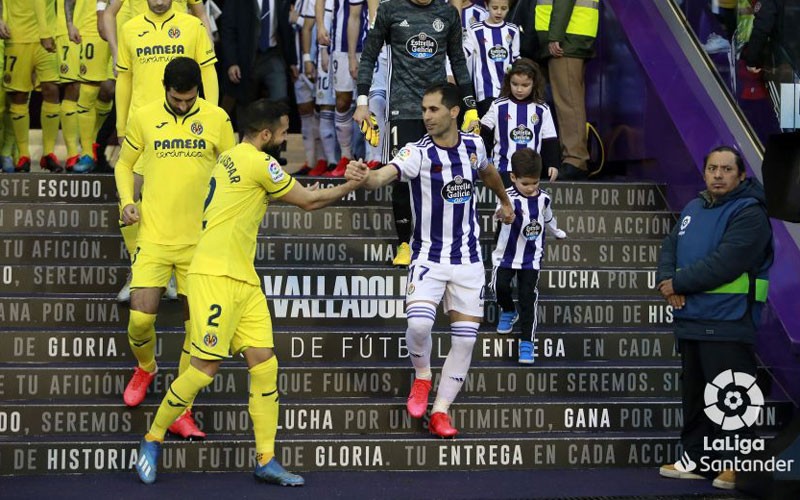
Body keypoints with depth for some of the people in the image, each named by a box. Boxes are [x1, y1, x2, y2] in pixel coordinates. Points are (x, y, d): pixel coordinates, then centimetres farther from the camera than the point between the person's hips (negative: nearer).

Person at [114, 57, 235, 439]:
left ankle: (180, 411, 13)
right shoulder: (144, 118, 1)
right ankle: (145, 368, 28)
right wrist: (127, 201, -3)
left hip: (200, 239, 0)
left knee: (197, 326, 2)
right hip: (154, 237, 0)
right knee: (140, 319, -8)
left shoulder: (217, 119, 0)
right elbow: (124, 164, 14)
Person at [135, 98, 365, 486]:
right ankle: (153, 440, 9)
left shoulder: (232, 158, 16)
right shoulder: (258, 162, -10)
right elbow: (308, 201, -2)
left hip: (243, 280, 10)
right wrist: (352, 184, 10)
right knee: (205, 367, -8)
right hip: (215, 276, -10)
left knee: (264, 363, 2)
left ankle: (266, 460, 3)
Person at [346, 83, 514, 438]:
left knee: (465, 338, 1)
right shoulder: (418, 152, -15)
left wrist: (504, 201, 40)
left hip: (468, 258, 4)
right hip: (428, 256, -4)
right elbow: (385, 174, -35)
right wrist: (366, 176, -58)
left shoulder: (474, 145, -1)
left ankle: (440, 411, 13)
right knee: (419, 323, -24)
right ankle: (422, 375, 7)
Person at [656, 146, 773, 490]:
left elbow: (724, 262, -22)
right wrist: (666, 280, -8)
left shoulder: (749, 214, -12)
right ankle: (697, 459, 26)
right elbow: (670, 246, 13)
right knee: (694, 394, 16)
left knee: (728, 397, -8)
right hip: (691, 320, 9)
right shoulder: (694, 208, 15)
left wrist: (679, 283, -14)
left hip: (727, 324, -9)